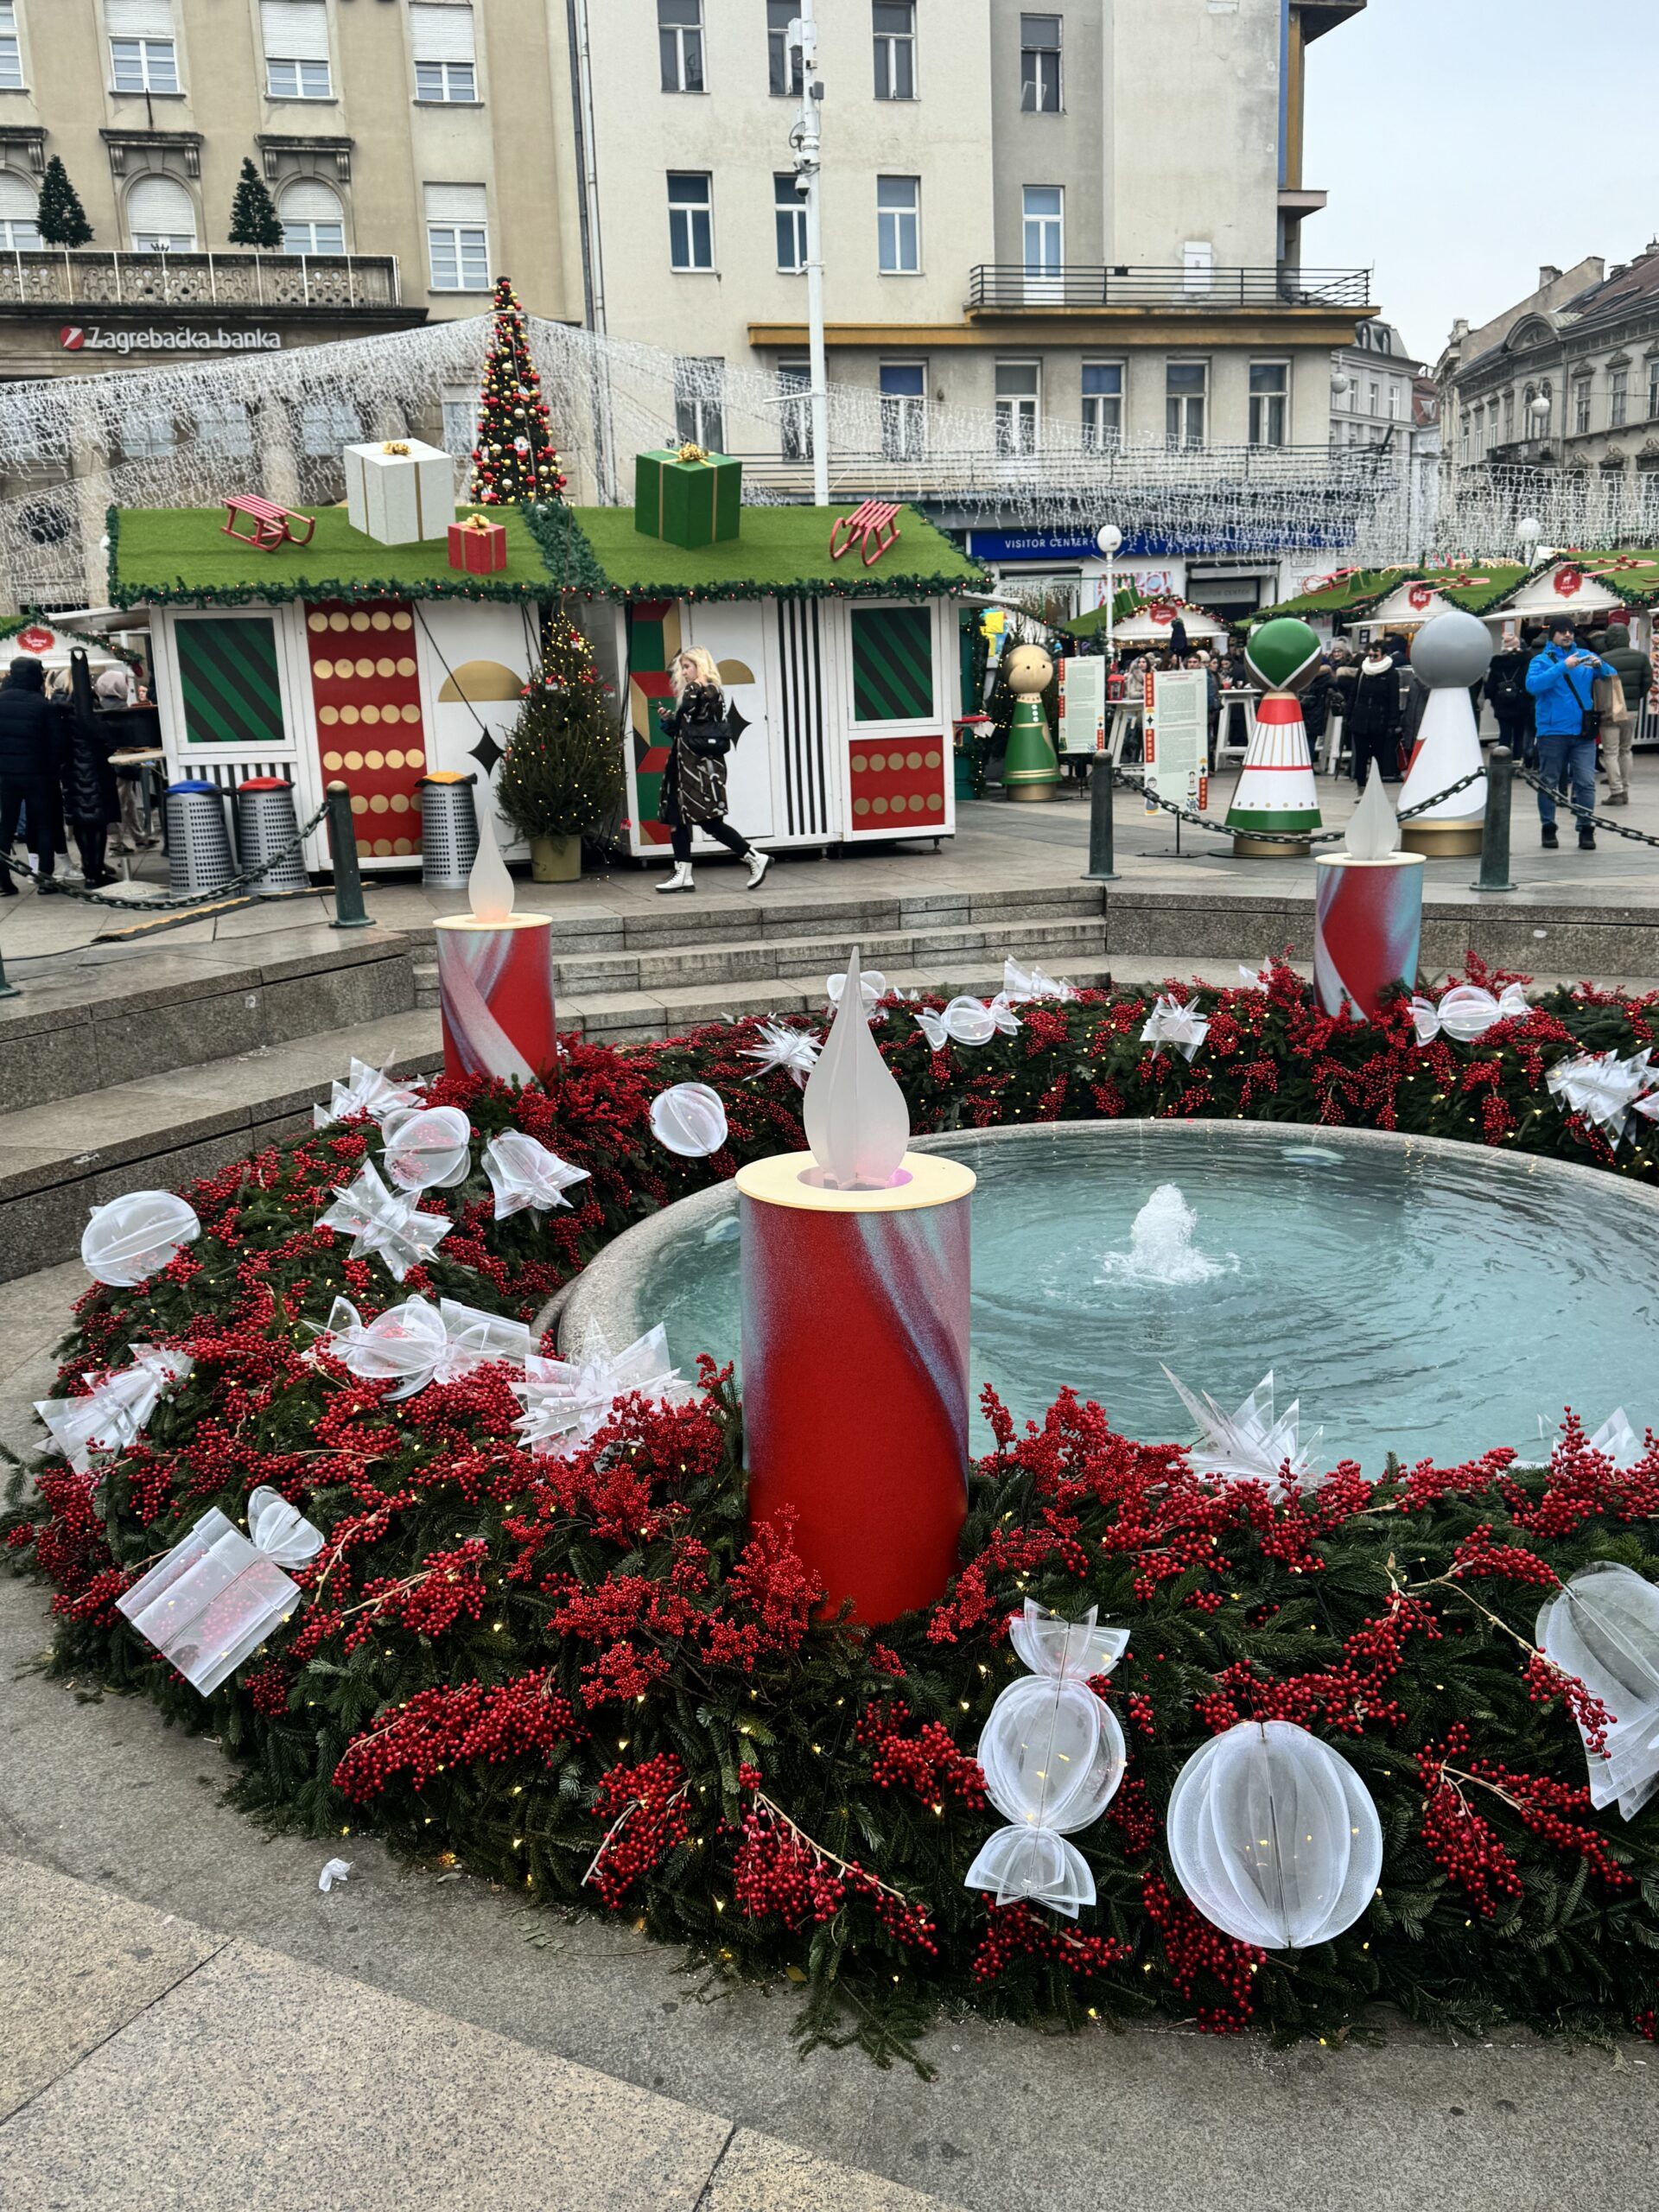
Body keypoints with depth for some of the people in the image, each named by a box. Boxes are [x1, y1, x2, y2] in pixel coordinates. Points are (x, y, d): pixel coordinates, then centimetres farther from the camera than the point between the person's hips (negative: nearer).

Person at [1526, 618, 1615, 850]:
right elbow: (1533, 685, -16)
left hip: (1583, 731, 2)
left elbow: (1612, 676, 9)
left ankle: (1586, 829, 1)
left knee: (1586, 782, -3)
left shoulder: (1586, 656, 12)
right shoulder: (1541, 660, 3)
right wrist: (1563, 667, -22)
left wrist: (1600, 666, -12)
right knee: (1549, 783, 4)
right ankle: (1548, 829, 15)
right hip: (1552, 731, -2)